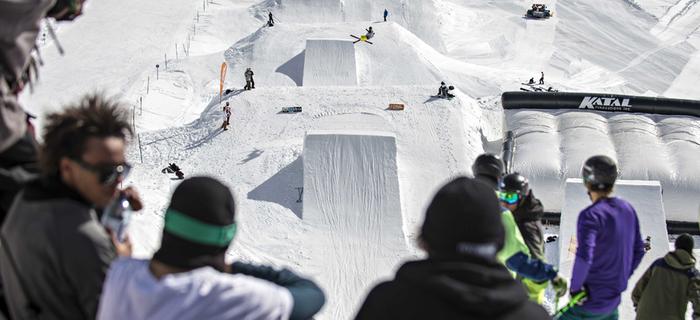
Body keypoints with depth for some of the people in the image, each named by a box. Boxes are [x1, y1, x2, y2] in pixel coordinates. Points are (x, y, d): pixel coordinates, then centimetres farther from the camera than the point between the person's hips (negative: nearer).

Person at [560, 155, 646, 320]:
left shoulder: (591, 215, -19)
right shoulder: (628, 209, 4)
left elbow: (584, 257, -32)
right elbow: (638, 250, 13)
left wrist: (575, 287, -17)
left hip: (590, 302, -7)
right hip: (613, 300, 7)